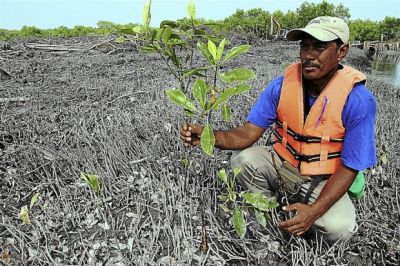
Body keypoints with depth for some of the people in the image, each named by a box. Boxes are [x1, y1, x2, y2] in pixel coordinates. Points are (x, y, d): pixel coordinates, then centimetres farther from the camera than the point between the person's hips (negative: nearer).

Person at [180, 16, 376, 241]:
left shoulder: (358, 100, -22)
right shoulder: (282, 86, -14)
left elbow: (349, 168, -18)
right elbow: (249, 132, -18)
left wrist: (315, 211, -31)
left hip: (324, 180, -2)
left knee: (338, 228, -28)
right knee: (243, 159, -24)